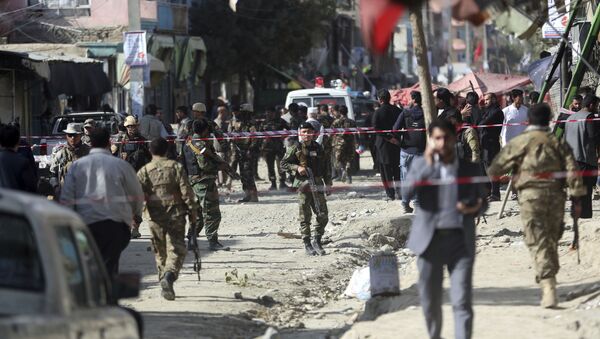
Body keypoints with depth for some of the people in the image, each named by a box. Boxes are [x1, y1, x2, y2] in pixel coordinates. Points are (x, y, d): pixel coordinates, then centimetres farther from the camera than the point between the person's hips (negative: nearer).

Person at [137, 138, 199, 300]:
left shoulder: (144, 171, 1)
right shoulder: (176, 167, -2)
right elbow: (186, 191, -5)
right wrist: (193, 211, 4)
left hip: (154, 218, 2)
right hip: (175, 215, -2)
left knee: (160, 252, 16)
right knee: (176, 249, -3)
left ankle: (164, 280, 19)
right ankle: (169, 275, -28)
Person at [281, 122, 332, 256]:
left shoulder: (318, 148, 12)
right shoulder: (296, 149, 0)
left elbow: (325, 167, 18)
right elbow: (284, 163, 3)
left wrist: (328, 184, 13)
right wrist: (297, 167, -13)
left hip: (317, 184, 4)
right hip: (303, 184, -4)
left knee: (323, 215, -1)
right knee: (305, 216, -3)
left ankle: (317, 240, 15)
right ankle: (307, 244, 4)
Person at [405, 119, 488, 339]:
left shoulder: (470, 169, 8)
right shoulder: (421, 165, 6)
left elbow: (482, 201, 17)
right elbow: (407, 190, -10)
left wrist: (475, 208, -7)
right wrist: (428, 164, -14)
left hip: (461, 241, -1)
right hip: (430, 240, 1)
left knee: (462, 302, -9)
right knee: (429, 300, 10)